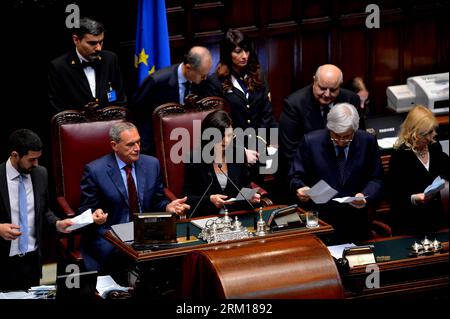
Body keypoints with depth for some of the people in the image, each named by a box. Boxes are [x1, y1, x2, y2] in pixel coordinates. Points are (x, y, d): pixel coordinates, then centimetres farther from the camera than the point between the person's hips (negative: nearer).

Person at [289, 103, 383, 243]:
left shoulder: (368, 141, 1)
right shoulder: (310, 141, -2)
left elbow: (376, 180, 7)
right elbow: (296, 177, 4)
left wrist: (365, 197, -13)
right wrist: (300, 188, -18)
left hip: (355, 222, 1)